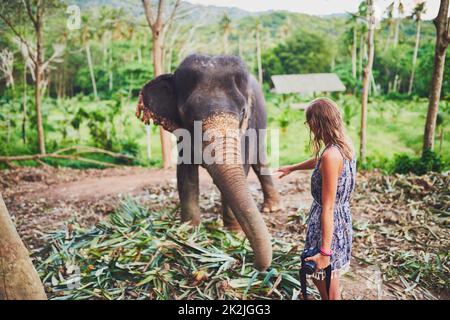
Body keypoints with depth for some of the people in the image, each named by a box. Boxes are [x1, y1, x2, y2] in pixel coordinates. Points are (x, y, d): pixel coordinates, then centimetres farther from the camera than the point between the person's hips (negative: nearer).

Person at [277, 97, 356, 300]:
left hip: (329, 221, -8)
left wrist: (324, 251, -22)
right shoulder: (344, 145, 0)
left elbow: (328, 208, -27)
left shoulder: (331, 155, -28)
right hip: (341, 217, 8)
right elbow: (318, 162, 22)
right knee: (330, 279, 27)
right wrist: (291, 168, 35)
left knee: (323, 277, 12)